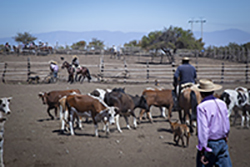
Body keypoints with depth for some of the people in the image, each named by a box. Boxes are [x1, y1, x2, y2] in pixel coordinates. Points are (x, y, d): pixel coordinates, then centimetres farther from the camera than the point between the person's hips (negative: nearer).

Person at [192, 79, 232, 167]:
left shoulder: (201, 107, -14)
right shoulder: (222, 103, 5)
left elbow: (203, 129, -19)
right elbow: (227, 125, 13)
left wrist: (202, 151, -17)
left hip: (209, 143, -5)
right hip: (222, 143, 5)